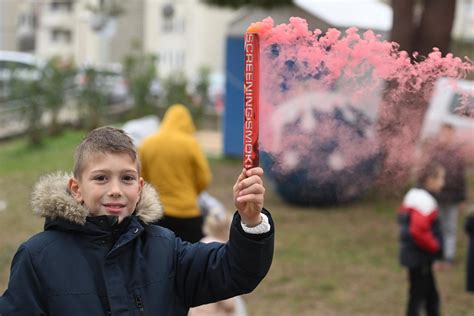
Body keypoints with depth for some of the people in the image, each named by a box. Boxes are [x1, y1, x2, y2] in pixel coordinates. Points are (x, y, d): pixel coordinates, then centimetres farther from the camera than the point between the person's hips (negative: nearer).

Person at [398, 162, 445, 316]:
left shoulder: (413, 195, 10)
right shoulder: (424, 200, -21)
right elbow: (419, 232, -31)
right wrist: (435, 247, -14)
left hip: (413, 255, 10)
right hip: (420, 258, -10)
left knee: (431, 296, 18)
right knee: (418, 295, -2)